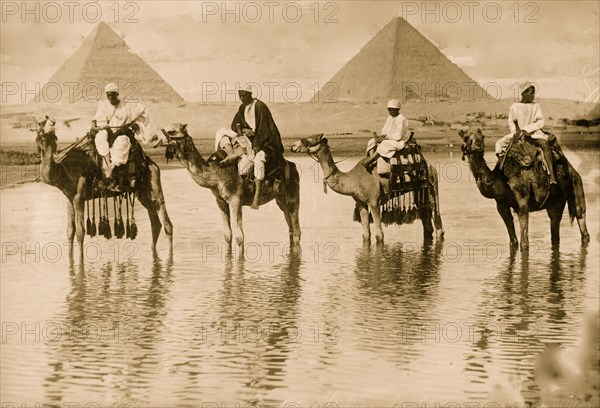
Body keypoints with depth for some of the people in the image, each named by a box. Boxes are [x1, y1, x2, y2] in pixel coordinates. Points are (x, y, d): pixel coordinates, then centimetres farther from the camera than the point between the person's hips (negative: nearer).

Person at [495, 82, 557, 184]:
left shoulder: (535, 105, 5)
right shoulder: (515, 106, 5)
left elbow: (541, 121, -1)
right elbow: (511, 122, 9)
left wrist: (527, 129, -13)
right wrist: (516, 132, -9)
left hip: (533, 132, -2)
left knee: (545, 144, -33)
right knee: (500, 143, -16)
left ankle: (552, 175, -39)